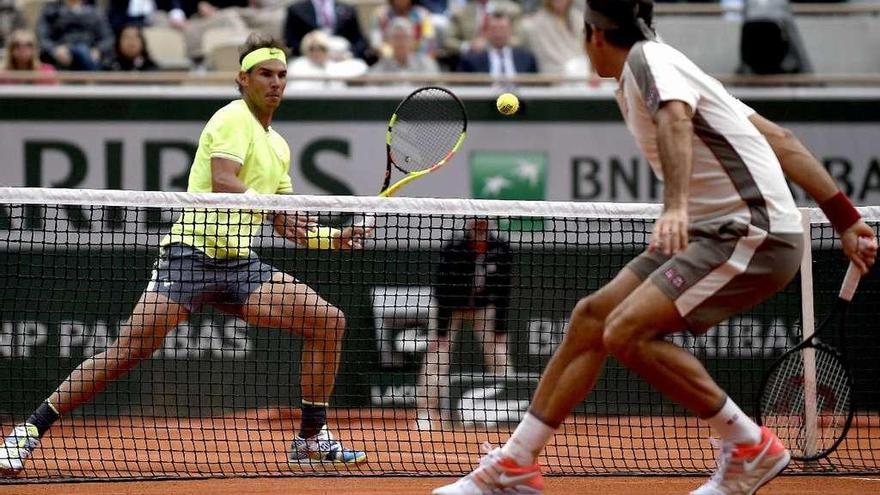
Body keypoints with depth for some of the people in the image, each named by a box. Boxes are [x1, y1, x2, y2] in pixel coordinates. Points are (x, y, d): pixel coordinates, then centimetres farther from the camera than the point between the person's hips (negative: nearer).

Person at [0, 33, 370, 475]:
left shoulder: (278, 146, 21)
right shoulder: (233, 119, -4)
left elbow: (286, 225, 24)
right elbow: (222, 182, -21)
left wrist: (333, 238, 10)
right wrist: (273, 207, -29)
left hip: (239, 264, 8)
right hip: (192, 253, -8)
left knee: (329, 321, -3)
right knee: (130, 349, -18)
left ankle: (312, 440, 4)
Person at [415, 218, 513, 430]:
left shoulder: (501, 249, -18)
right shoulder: (452, 250, -26)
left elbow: (503, 291, -12)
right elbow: (442, 292, -23)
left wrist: (500, 327, -15)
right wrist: (441, 331, -25)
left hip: (484, 306, 2)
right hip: (452, 307, -2)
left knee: (499, 353, -8)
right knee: (436, 354, -14)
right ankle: (427, 414, -10)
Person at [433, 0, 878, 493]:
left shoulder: (648, 58, -7)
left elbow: (676, 120, -31)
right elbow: (778, 138, 21)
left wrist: (677, 206, -48)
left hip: (755, 234, -10)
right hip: (713, 231, 10)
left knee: (627, 332, -22)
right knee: (591, 317, 9)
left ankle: (751, 448, -10)